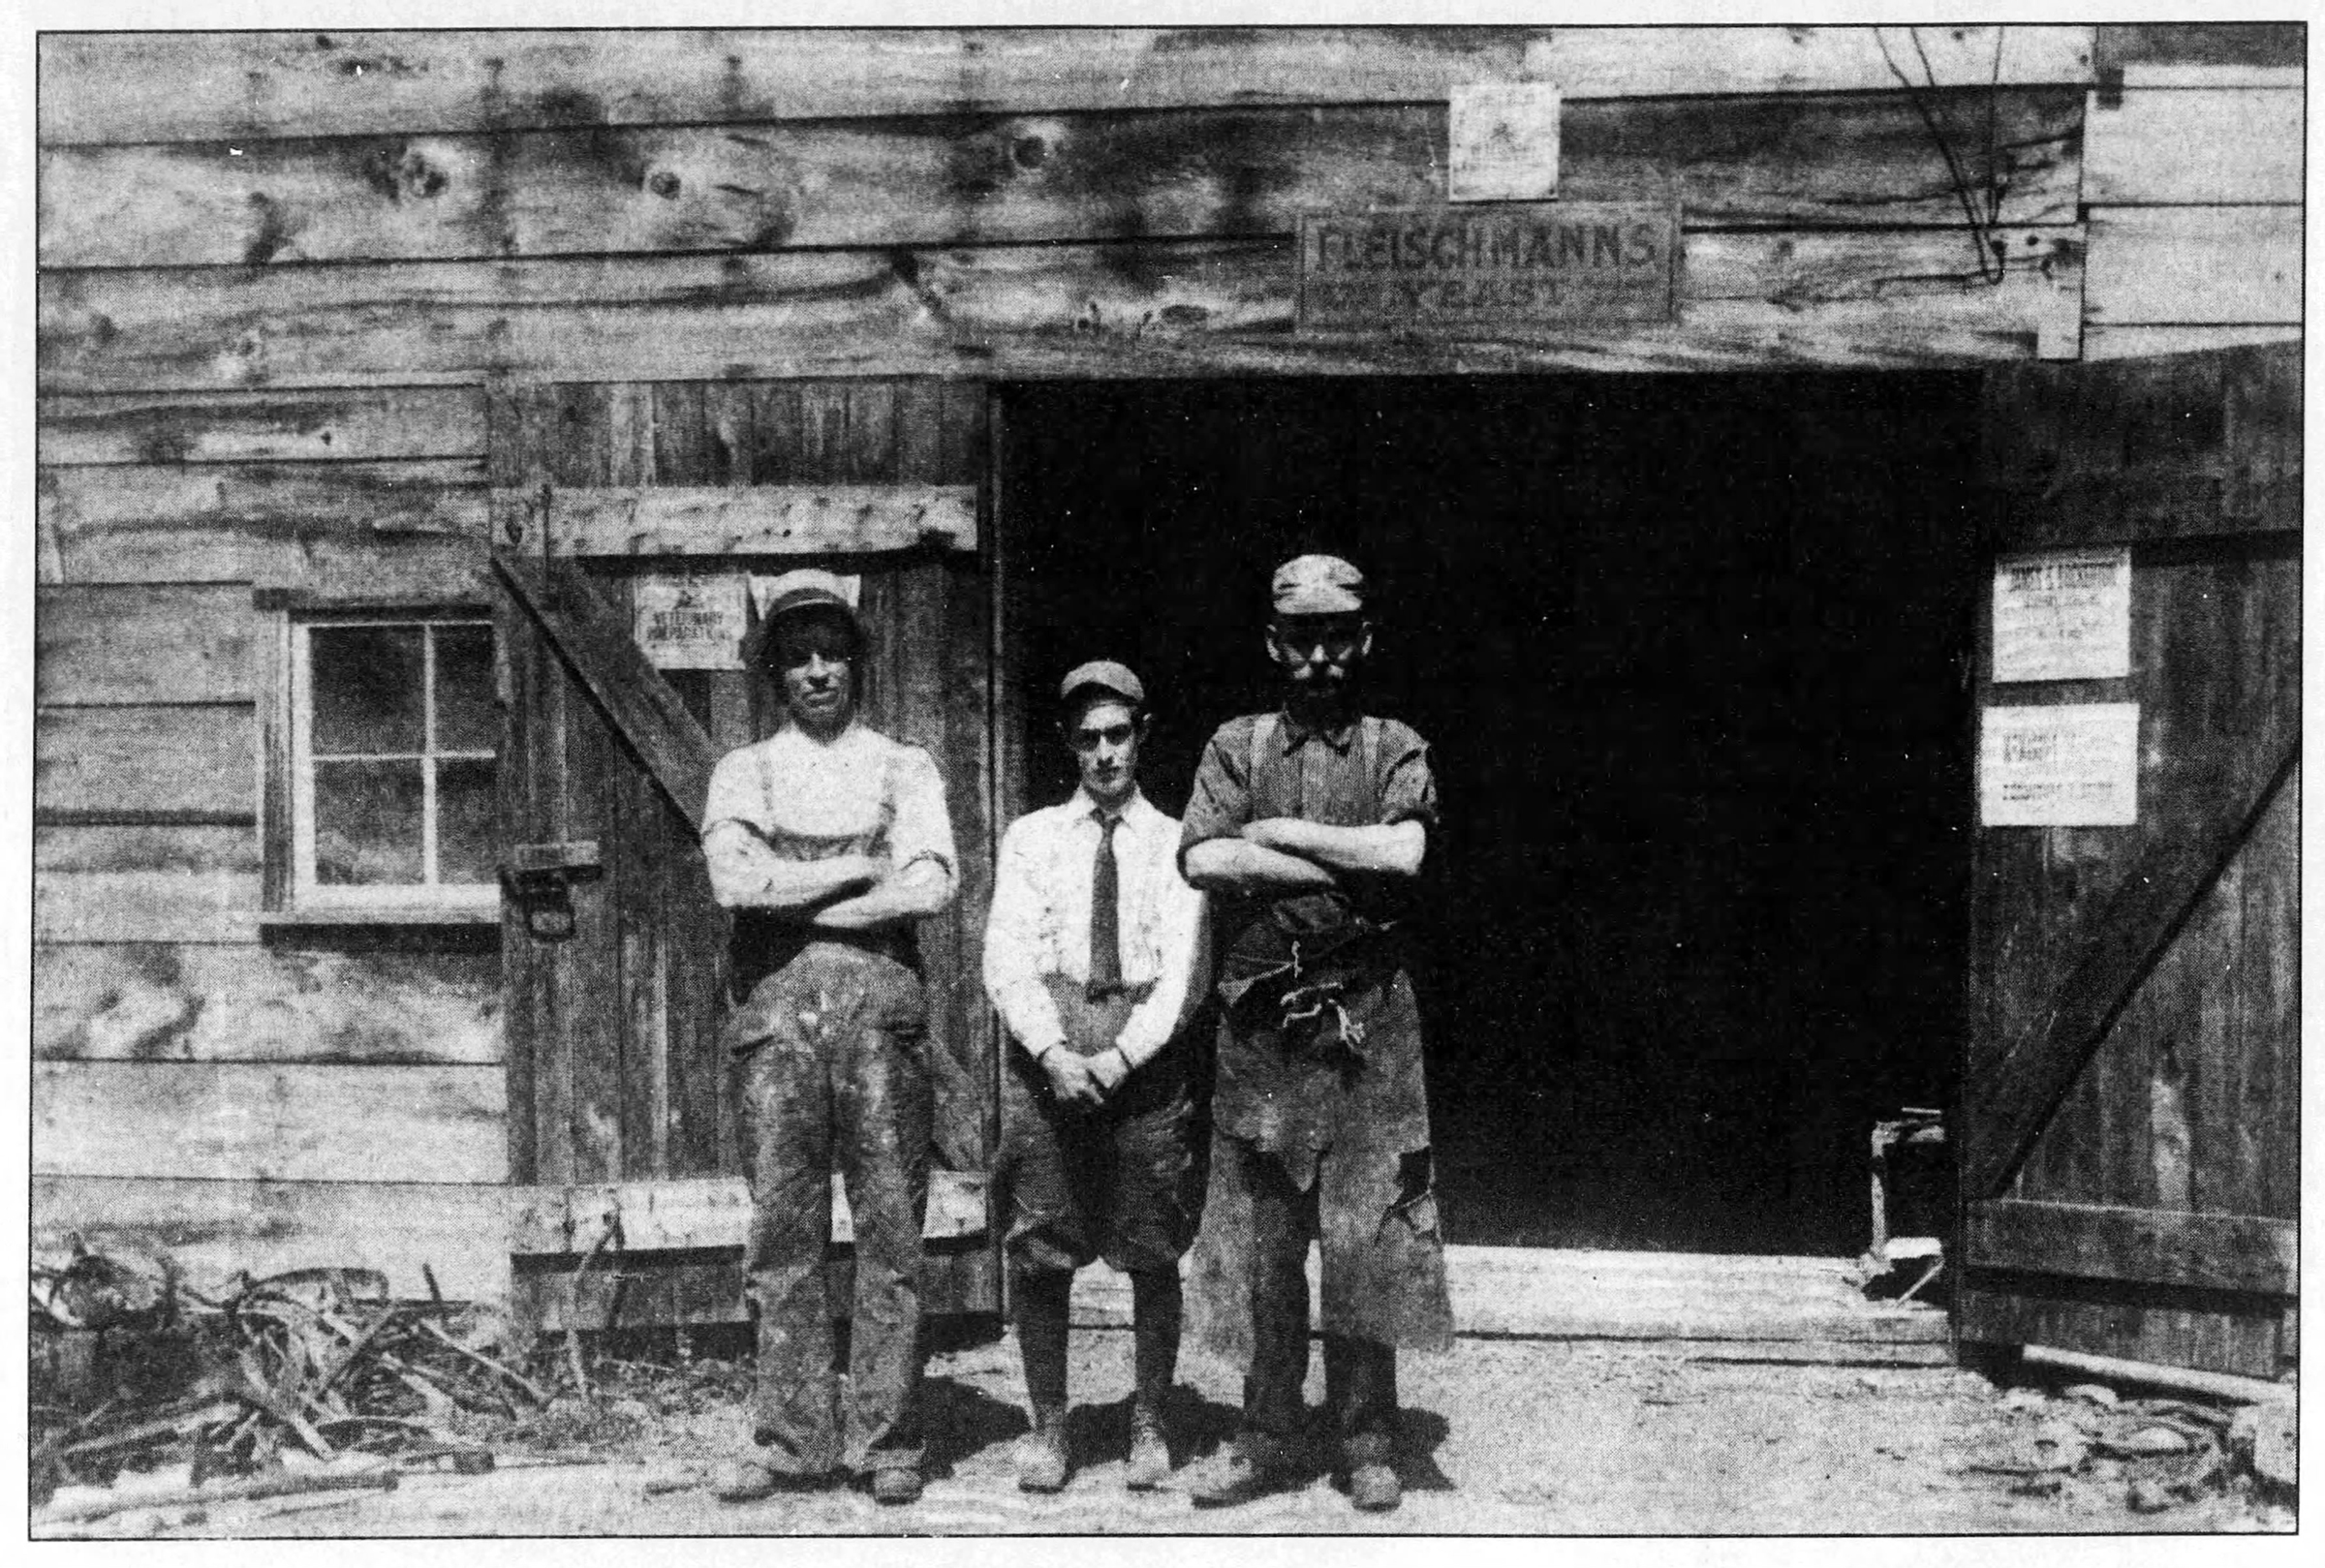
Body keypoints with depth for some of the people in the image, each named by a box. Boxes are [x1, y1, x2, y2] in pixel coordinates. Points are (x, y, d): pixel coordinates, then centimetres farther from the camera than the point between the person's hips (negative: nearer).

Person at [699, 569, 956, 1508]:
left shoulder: (904, 769, 13)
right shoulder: (743, 772, 16)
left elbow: (931, 887, -4)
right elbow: (733, 879, -4)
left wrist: (791, 897, -4)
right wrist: (858, 871, -3)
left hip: (879, 1002, -1)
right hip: (775, 1008, 1)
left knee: (890, 1229, -1)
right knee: (782, 1232, 1)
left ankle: (885, 1441, 4)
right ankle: (794, 1440, 7)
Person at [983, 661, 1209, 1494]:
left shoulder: (1175, 844, 9)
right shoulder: (1031, 838, 12)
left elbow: (1185, 971, 0)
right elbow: (1006, 961, 2)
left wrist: (1120, 1057, -13)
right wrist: (1054, 1053, -13)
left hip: (1148, 1056, -1)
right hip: (1046, 1050, 1)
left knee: (1153, 1254, 3)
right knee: (1039, 1252, 1)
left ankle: (1148, 1424, 18)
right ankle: (1047, 1425, 15)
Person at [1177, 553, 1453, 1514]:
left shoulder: (1394, 750, 7)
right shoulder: (1237, 747, 10)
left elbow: (1404, 851, -12)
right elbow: (1203, 860, -7)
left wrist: (1275, 832, -7)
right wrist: (1351, 865, -9)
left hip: (1367, 1027, -1)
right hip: (1258, 1028, 1)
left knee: (1367, 1240, 1)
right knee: (1257, 1245, 6)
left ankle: (1368, 1446, 12)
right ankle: (1267, 1442, 17)